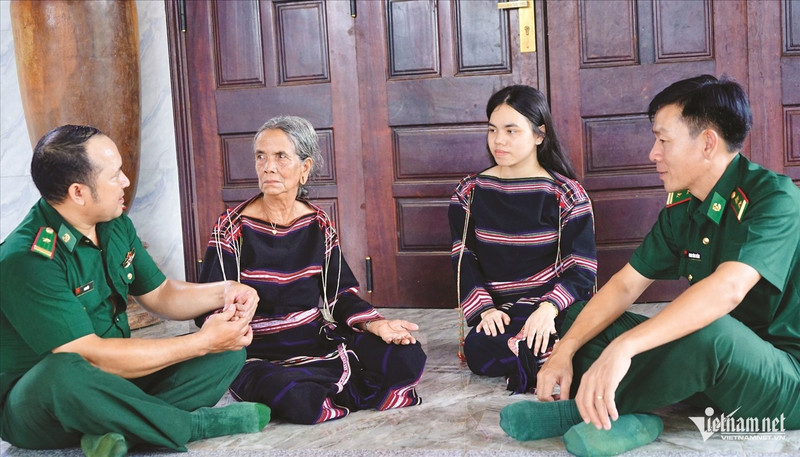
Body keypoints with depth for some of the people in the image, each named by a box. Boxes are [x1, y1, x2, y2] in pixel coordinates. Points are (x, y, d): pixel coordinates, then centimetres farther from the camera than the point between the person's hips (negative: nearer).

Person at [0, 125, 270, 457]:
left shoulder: (116, 226, 2)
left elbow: (159, 295, 13)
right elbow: (91, 358, -28)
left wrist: (222, 292, -8)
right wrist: (202, 342, -26)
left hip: (112, 381, 7)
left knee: (228, 351, -4)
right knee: (64, 371, -42)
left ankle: (118, 430, -24)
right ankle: (198, 424, -20)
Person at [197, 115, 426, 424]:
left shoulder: (318, 225, 4)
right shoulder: (233, 228, -7)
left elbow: (341, 294, 7)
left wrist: (376, 324, -12)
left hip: (320, 344, 3)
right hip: (262, 358, -3)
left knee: (408, 359, -14)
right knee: (294, 399, -37)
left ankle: (326, 392, -4)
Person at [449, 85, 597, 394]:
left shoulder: (566, 194, 0)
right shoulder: (470, 192, 9)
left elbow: (582, 269, -5)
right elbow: (463, 260, 5)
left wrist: (549, 307, -23)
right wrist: (485, 308, -12)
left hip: (551, 307, -3)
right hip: (498, 312, 4)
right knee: (477, 351, -31)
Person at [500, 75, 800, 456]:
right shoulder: (681, 209, 5)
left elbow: (727, 288, -35)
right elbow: (625, 285, 5)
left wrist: (623, 347, -43)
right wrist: (564, 350, -8)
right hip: (718, 367, 8)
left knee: (711, 331, -41)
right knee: (581, 316, 2)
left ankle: (584, 409, -18)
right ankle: (625, 419, -24)